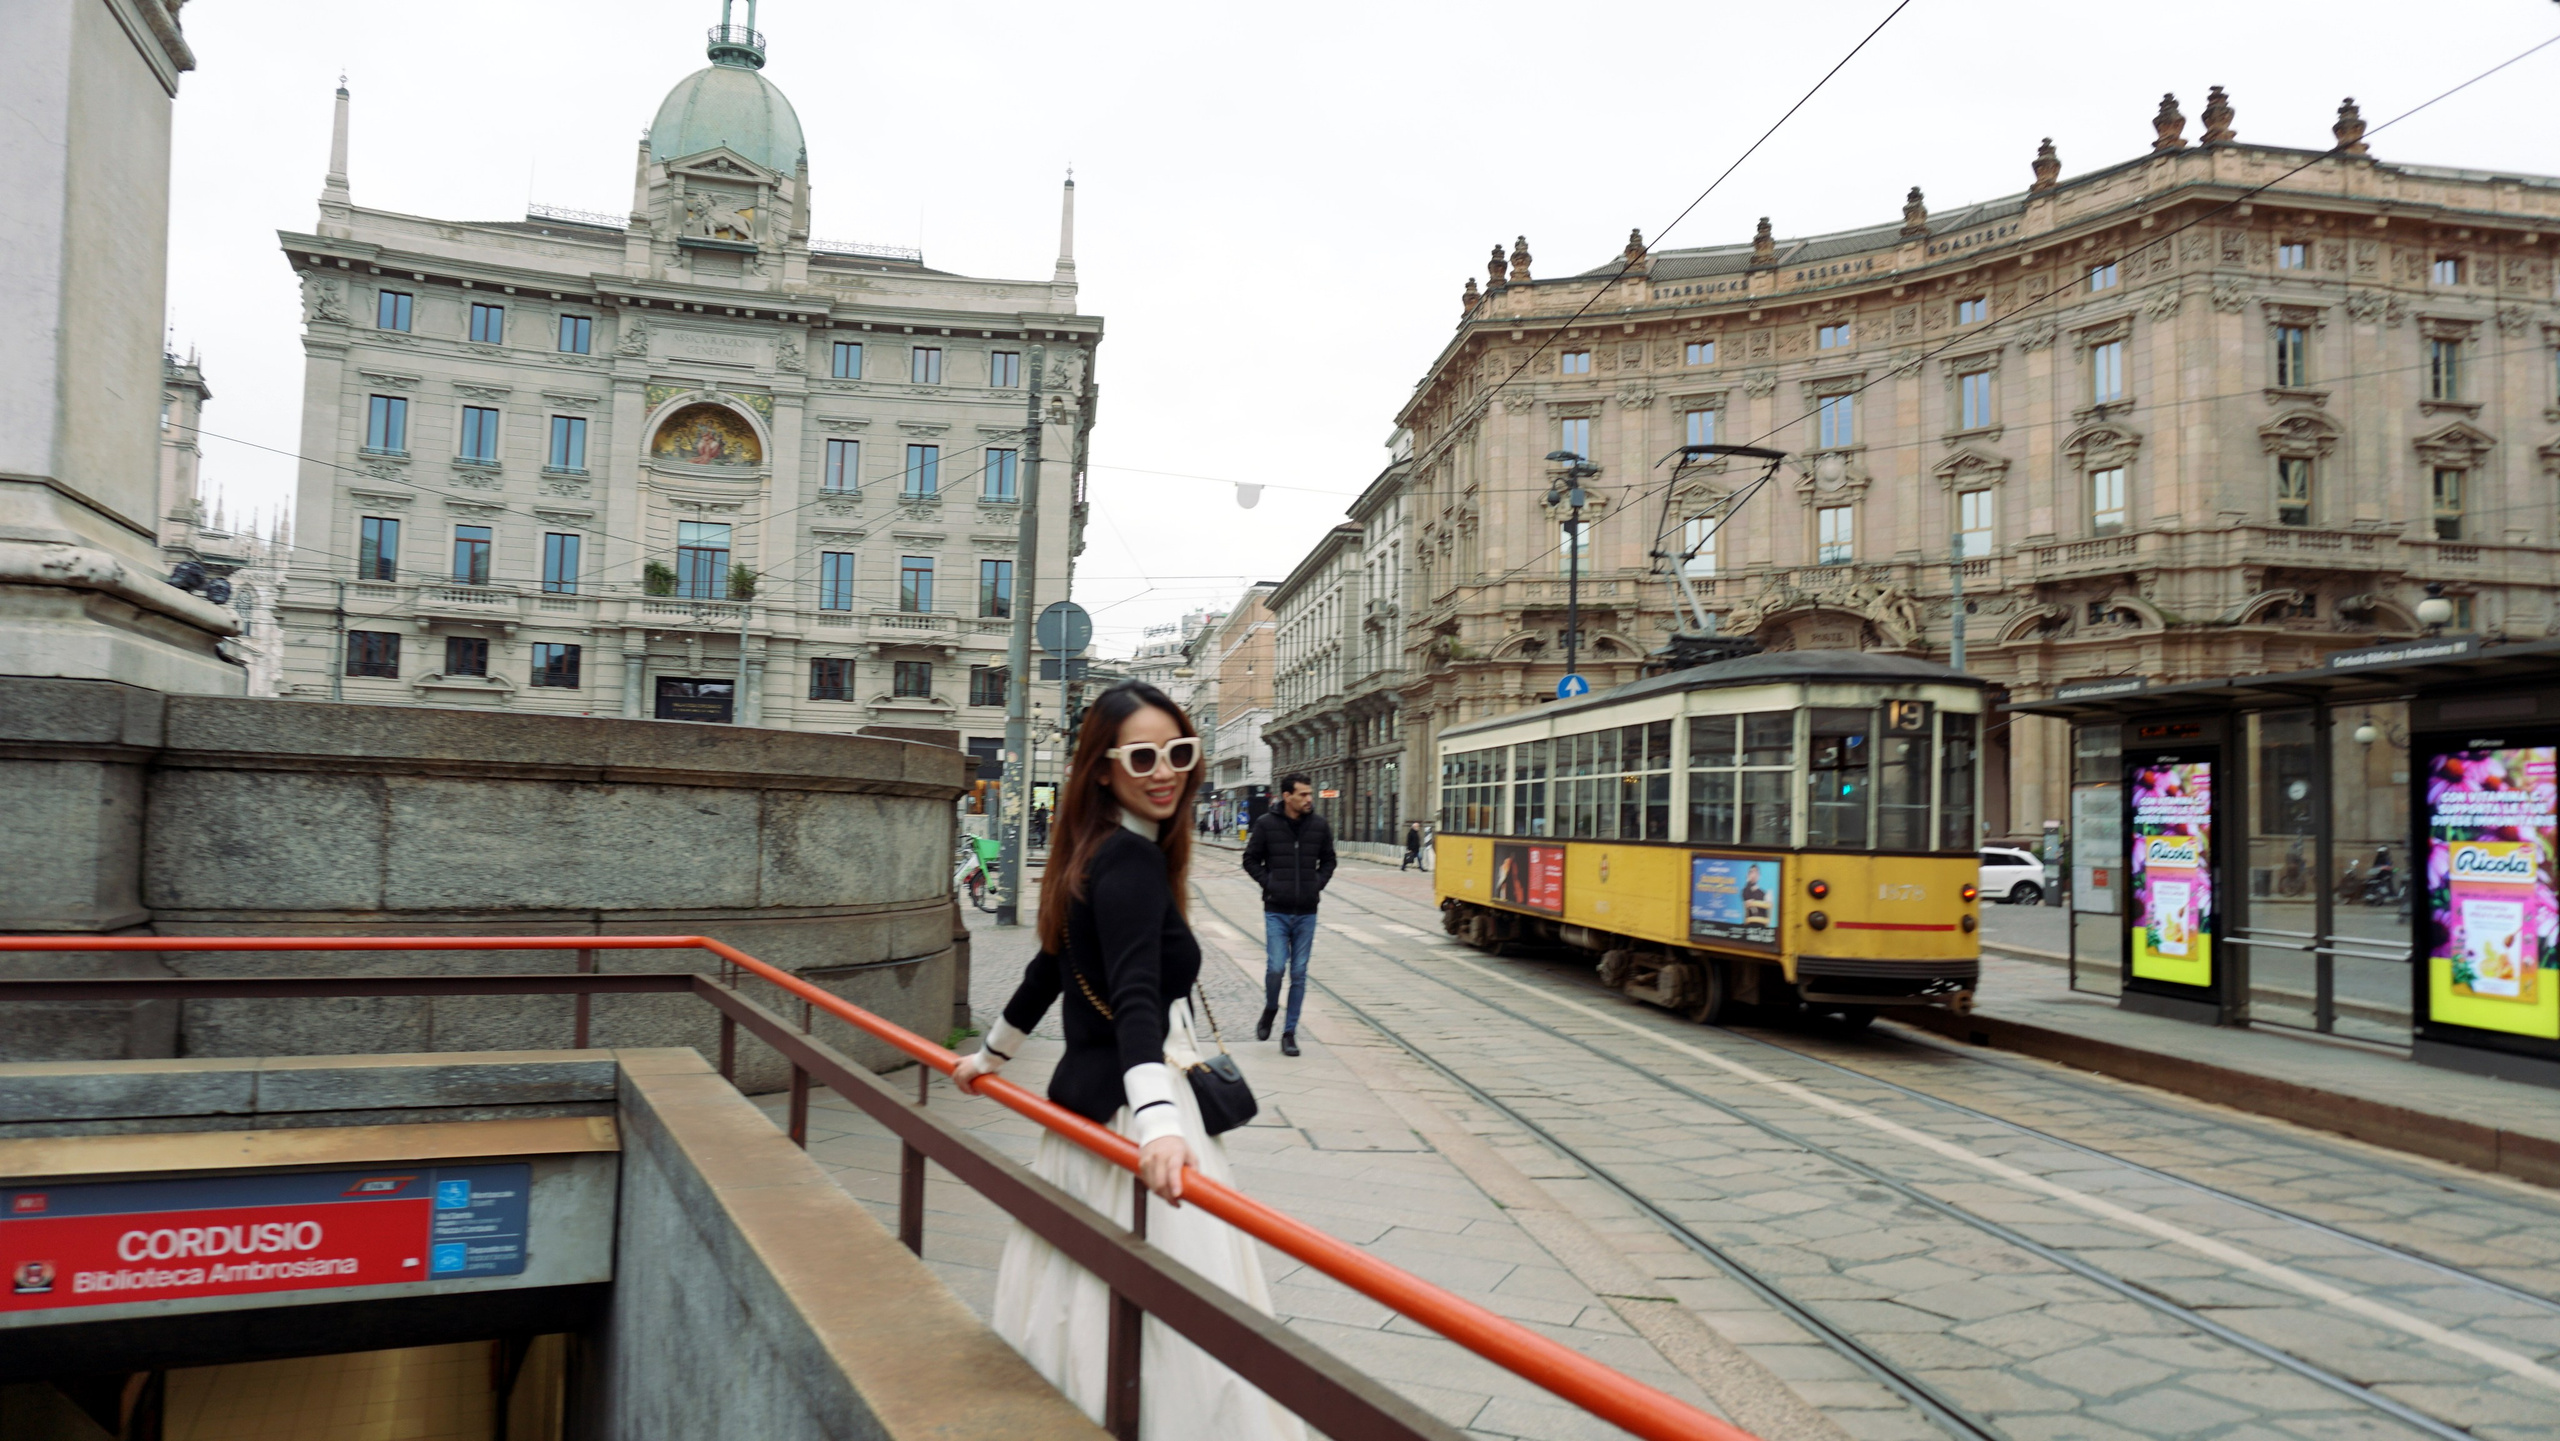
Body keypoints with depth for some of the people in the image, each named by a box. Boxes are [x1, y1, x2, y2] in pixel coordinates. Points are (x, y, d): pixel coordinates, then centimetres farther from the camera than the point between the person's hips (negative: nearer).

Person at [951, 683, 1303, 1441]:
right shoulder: (1134, 860, -15)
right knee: (1188, 1321, -9)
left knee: (1079, 1307, 17)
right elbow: (1134, 1001, -30)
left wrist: (991, 1055, 38)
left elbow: (1052, 967, 24)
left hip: (1083, 1096, 10)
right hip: (1128, 1110, -10)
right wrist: (1159, 1123, -43)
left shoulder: (1095, 855, 13)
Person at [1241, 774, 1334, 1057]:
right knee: (1276, 967, -10)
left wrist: (1318, 884, 1)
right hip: (1276, 911, -2)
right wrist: (1268, 883, -6)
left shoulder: (1320, 826, 3)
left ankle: (1289, 1033, 14)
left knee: (1299, 973, 4)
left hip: (1307, 912, 2)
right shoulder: (1266, 824, -4)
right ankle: (1270, 1008, 22)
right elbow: (1251, 859, 6)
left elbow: (1328, 860, 17)